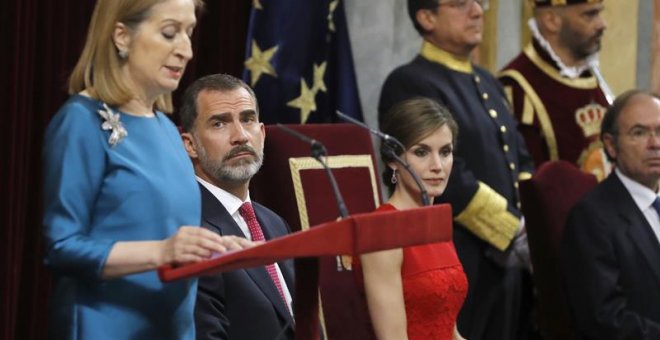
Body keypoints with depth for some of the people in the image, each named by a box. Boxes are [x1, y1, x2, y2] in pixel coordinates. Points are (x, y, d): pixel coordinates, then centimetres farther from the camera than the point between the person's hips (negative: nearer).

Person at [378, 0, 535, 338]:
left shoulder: (486, 82, 18)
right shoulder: (410, 84, -10)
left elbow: (520, 162, 18)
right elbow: (449, 181, -17)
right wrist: (514, 233, -14)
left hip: (508, 260, 8)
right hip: (458, 262, -8)